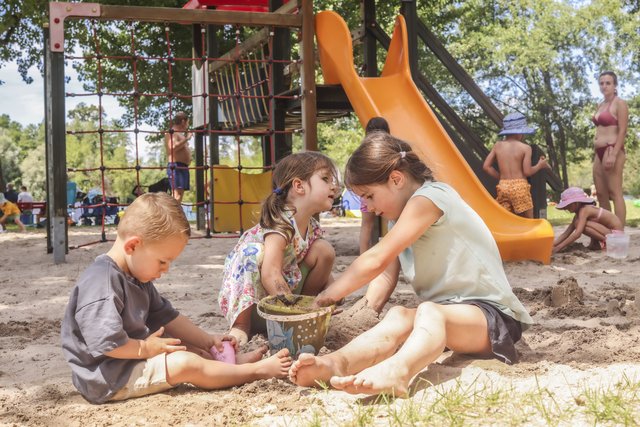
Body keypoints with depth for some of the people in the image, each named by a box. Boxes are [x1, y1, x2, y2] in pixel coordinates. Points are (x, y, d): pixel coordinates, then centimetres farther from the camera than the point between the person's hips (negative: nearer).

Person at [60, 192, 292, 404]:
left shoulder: (136, 278, 11)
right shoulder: (102, 282, -25)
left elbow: (165, 316, 17)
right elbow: (105, 342, -33)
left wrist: (207, 340, 11)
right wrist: (145, 348, -19)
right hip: (105, 379, -11)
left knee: (194, 351, 11)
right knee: (184, 364, -23)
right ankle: (255, 370, -15)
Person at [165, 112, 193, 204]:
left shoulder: (179, 134, 23)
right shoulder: (171, 133, -9)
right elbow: (173, 147, -27)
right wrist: (186, 139, -17)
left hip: (183, 167, 11)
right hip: (176, 167, -11)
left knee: (180, 194, 10)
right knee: (177, 194, -19)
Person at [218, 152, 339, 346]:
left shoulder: (312, 228, -1)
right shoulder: (280, 225, -27)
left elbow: (323, 272, 8)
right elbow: (270, 276, -36)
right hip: (246, 297, -7)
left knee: (324, 249, -6)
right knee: (254, 252, -37)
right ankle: (241, 327, -30)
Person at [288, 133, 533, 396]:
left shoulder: (429, 198, -15)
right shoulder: (400, 215, 16)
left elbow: (377, 261, -19)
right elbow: (386, 274, 11)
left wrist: (328, 296, -10)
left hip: (491, 315, -7)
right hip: (442, 311, 8)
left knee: (430, 312, -38)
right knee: (398, 317, -24)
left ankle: (395, 372, -68)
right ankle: (338, 363, -52)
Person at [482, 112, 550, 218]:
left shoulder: (498, 145, 7)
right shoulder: (525, 148, -4)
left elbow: (486, 166, 5)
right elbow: (527, 171, -9)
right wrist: (540, 165, 9)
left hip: (502, 186, 4)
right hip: (519, 187, -4)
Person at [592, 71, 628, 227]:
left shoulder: (620, 103, -5)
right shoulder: (600, 105, 18)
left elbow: (622, 131, -12)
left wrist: (614, 155, -21)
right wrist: (597, 153, 16)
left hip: (612, 150, -9)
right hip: (599, 152, 9)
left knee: (615, 192, -11)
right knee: (601, 193, 9)